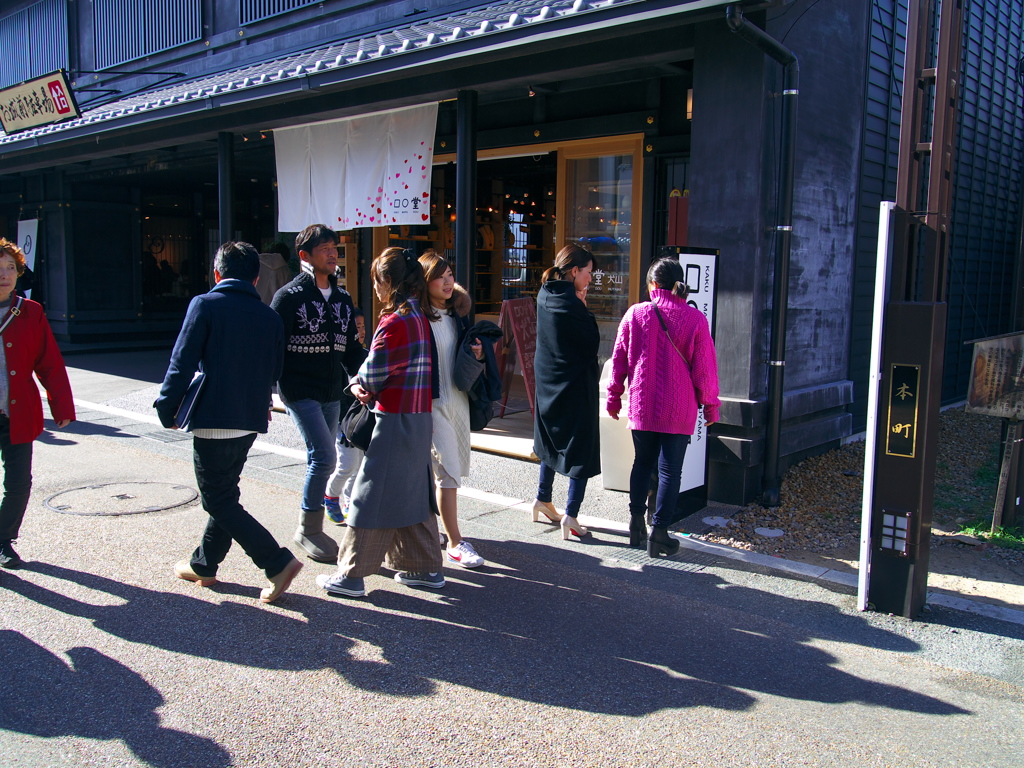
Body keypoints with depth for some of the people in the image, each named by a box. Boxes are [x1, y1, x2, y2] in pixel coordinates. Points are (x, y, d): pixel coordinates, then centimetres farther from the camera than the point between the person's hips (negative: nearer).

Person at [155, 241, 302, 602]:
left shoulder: (205, 305, -7)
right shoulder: (269, 316, 7)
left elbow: (183, 362, -10)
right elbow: (274, 371, 11)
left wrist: (167, 409, -2)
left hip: (213, 420, -6)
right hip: (251, 421, 6)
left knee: (218, 500, 1)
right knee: (225, 493, 20)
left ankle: (278, 562, -8)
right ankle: (204, 565, 32)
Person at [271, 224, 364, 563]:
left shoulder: (342, 298, 13)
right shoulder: (289, 297, -6)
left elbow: (351, 349, 16)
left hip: (332, 393, 6)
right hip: (300, 391, -6)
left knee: (321, 459, 10)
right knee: (324, 456, -14)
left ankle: (312, 528, 24)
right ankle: (308, 529, 2)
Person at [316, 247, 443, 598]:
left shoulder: (394, 322, -17)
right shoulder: (419, 317, 11)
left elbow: (373, 374, -13)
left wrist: (358, 384, 9)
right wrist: (366, 385, 0)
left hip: (394, 420, -9)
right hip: (420, 417, 9)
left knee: (373, 495, 0)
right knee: (413, 493, 16)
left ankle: (352, 574, 9)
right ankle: (426, 567, 24)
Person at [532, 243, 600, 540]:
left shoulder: (545, 296, 5)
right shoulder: (569, 303, -20)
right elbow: (592, 341, -13)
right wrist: (583, 306, -5)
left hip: (548, 382, 9)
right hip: (575, 383, -8)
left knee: (552, 441, 22)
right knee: (581, 448, -1)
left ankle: (543, 501, 32)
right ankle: (570, 515, -1)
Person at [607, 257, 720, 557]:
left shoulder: (635, 314, -4)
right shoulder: (695, 319, -7)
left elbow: (619, 360, 2)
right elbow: (705, 367, -4)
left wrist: (614, 396, 14)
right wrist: (710, 404, 8)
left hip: (642, 406, 2)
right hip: (679, 409, -2)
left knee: (642, 463, 19)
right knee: (670, 470, 6)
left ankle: (637, 522, 22)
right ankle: (659, 532, 7)